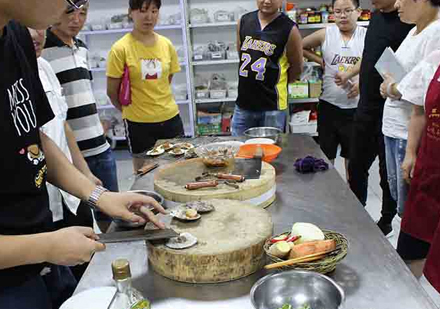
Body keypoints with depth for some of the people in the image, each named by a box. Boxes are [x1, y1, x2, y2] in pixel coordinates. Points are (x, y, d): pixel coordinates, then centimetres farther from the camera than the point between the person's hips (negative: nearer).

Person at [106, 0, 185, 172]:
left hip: (170, 117, 4)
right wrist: (130, 111, 9)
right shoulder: (120, 48, -11)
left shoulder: (166, 45, 1)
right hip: (138, 123, -3)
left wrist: (157, 104, 10)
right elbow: (112, 92, -4)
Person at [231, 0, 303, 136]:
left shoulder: (289, 29, -9)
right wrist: (251, 81, 13)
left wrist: (278, 82, 8)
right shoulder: (243, 21, 4)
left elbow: (297, 67, 0)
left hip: (272, 106, -4)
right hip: (243, 103, 4)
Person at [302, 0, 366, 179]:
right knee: (326, 157, 11)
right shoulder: (325, 35, -2)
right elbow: (300, 47, 10)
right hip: (329, 106, 1)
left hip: (356, 107, 0)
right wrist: (320, 61, 0)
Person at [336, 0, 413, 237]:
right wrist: (350, 74, 26)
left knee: (387, 173, 9)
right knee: (356, 166, 16)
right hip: (366, 107, 7)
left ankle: (386, 222, 30)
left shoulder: (407, 22, -16)